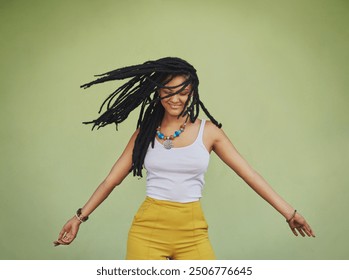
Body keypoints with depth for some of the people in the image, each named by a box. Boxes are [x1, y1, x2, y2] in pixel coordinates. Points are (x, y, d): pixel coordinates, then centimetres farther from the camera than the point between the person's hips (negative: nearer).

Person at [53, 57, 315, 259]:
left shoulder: (207, 130, 2)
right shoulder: (145, 132, 5)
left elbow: (250, 174, 2)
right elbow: (112, 179, 9)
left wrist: (289, 212, 0)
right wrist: (80, 216, 6)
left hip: (192, 231, 0)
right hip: (148, 228, 1)